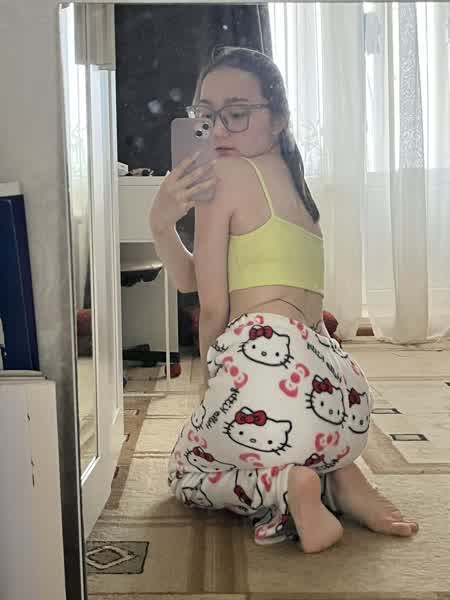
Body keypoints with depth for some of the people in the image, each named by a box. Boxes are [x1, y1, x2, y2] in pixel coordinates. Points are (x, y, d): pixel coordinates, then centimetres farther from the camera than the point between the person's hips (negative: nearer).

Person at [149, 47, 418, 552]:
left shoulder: (225, 172, -1)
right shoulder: (291, 181, 24)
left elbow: (212, 307, -2)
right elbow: (189, 278, 16)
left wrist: (211, 383, 13)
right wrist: (162, 225, -2)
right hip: (341, 392, 8)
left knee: (184, 474, 27)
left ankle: (284, 486, -3)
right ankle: (333, 474, 11)